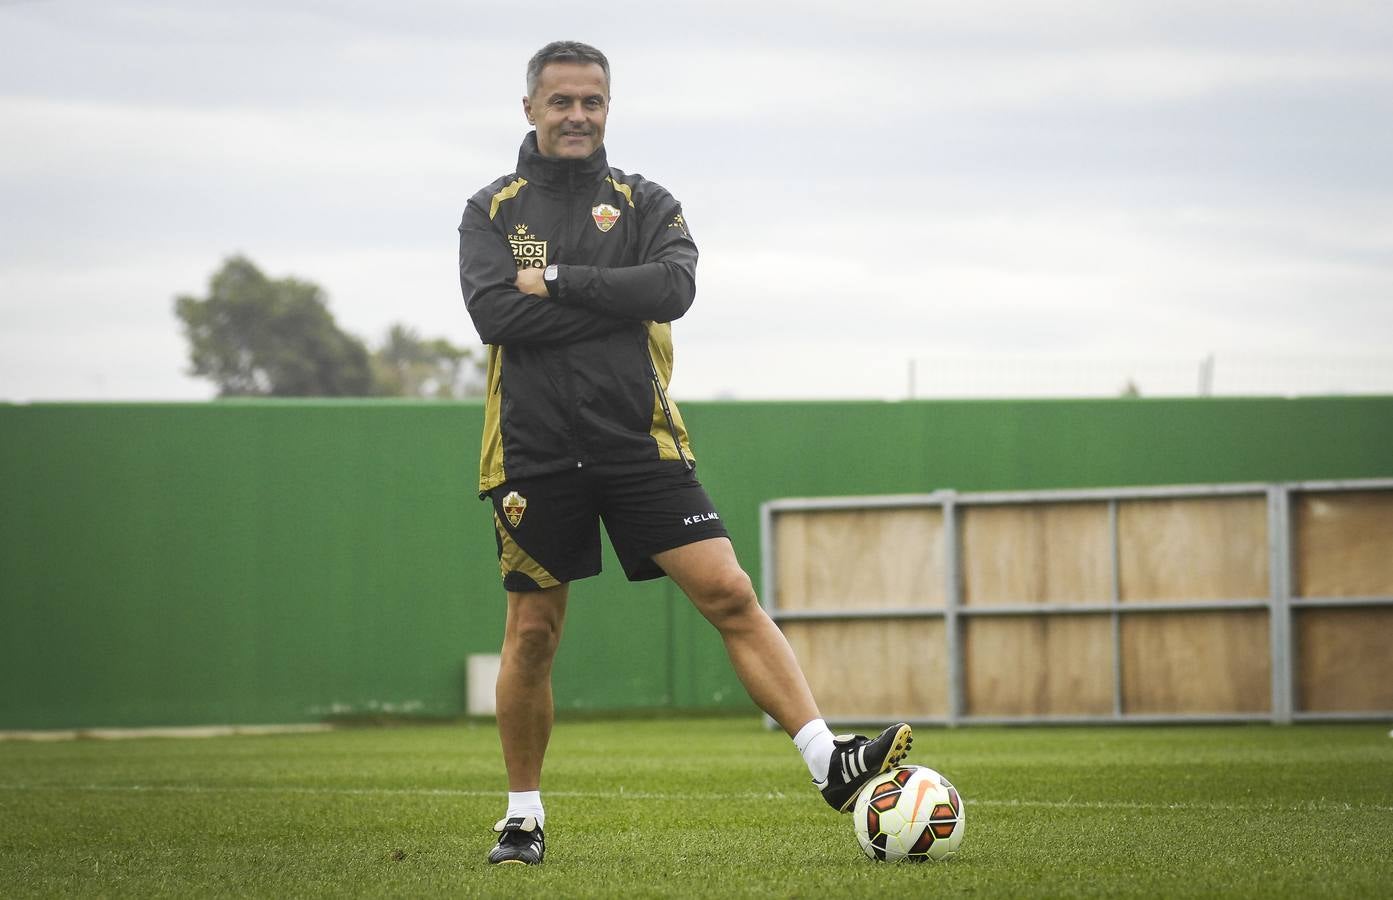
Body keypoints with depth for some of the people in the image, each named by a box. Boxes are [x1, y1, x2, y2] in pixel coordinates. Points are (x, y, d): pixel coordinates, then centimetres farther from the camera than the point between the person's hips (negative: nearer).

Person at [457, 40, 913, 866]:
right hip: (535, 450, 0)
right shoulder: (493, 212, 5)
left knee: (729, 593, -10)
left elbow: (674, 287, -12)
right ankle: (524, 816, 18)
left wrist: (557, 282, -13)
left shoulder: (644, 204, 8)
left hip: (640, 442, 0)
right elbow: (494, 312, -13)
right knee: (532, 634, 4)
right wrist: (614, 298, -11)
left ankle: (830, 764, -16)